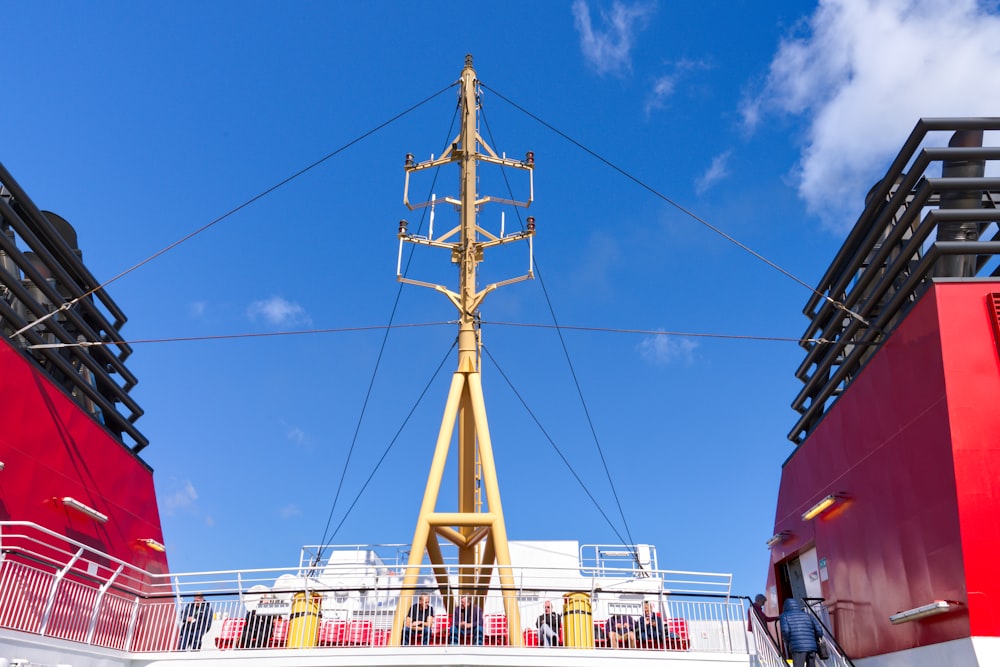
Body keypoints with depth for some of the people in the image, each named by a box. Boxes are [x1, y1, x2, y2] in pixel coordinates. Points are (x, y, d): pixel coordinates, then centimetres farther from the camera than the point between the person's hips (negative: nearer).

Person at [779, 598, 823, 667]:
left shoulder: (784, 616, 13)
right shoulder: (807, 615, 23)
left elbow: (785, 631, -6)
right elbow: (819, 630, 10)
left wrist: (788, 643, 10)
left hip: (798, 648, -4)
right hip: (812, 647, 4)